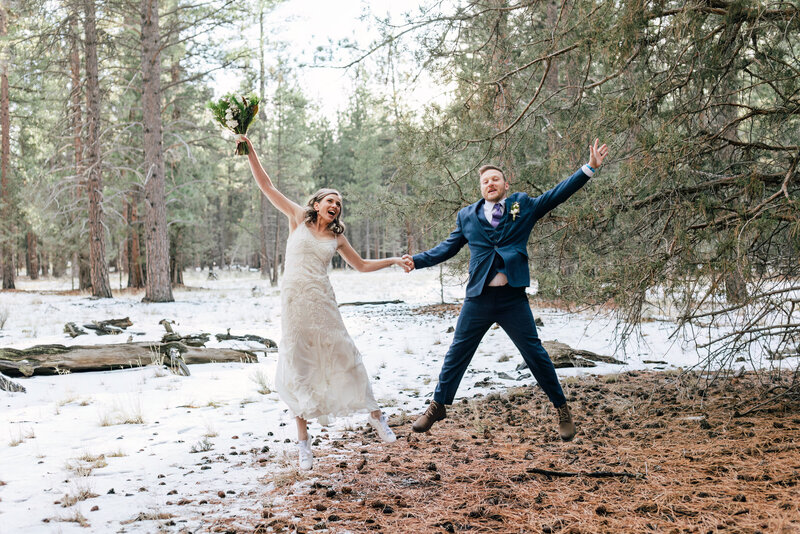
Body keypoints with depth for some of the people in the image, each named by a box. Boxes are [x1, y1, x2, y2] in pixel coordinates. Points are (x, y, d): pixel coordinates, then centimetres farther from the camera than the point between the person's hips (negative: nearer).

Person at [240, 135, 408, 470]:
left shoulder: (336, 238, 11)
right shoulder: (298, 219, 6)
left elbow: (361, 265, 23)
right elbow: (265, 185, 3)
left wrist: (392, 261, 14)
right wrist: (250, 150, -2)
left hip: (322, 302, 2)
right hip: (294, 301, -2)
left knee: (344, 356, 4)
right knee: (298, 366, 1)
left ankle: (373, 413, 21)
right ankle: (303, 439, 9)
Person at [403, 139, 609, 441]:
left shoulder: (523, 207, 7)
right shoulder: (467, 216, 10)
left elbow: (558, 194, 5)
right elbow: (448, 247, 14)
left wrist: (590, 167, -2)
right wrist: (417, 260, 2)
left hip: (513, 298, -1)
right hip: (478, 299, 2)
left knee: (535, 353, 4)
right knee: (457, 353, 9)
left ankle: (562, 409, 20)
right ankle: (437, 407, 24)